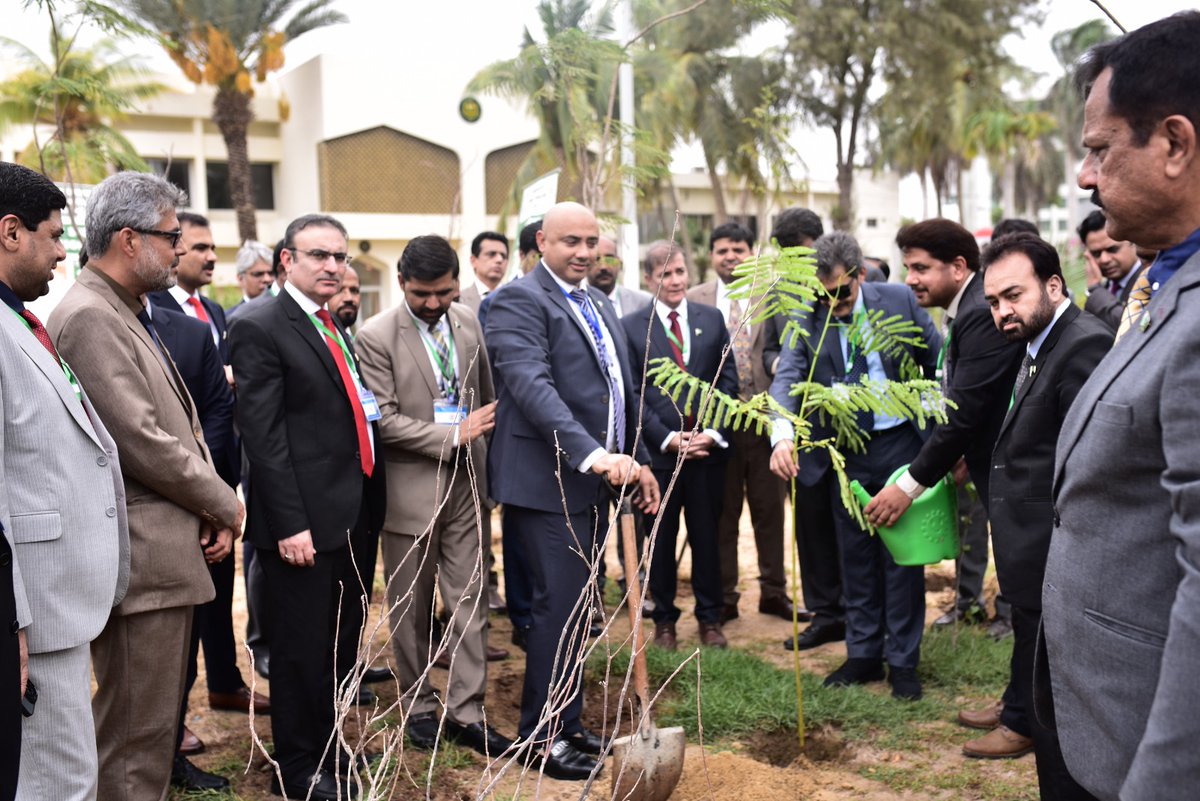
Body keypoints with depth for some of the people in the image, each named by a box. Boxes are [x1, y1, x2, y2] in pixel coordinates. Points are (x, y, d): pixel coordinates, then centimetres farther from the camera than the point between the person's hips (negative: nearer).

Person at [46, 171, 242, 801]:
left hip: (169, 549, 10)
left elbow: (178, 429, 17)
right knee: (136, 733, -1)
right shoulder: (88, 318, -15)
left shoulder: (128, 316, 16)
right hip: (140, 559, -10)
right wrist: (224, 504, -8)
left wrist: (212, 507, 2)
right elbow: (143, 443, -20)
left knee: (155, 720, 18)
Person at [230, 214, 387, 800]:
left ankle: (328, 749, 32)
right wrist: (290, 524, -20)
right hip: (306, 523, -8)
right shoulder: (261, 328, -11)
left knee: (341, 645, 17)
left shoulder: (335, 329, 15)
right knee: (302, 650, 5)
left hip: (355, 518, 8)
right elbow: (261, 433, -16)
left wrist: (372, 507, 12)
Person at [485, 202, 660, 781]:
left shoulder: (598, 304, 17)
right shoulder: (520, 300, -11)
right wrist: (591, 453, -36)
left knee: (576, 605, 13)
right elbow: (532, 384, -25)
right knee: (560, 604, -7)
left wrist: (636, 461, 16)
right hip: (547, 480, -8)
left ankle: (568, 723, 24)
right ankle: (543, 735, 7)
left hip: (593, 478, 8)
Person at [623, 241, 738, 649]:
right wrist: (666, 437, -12)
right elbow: (632, 393, -3)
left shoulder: (712, 319, 7)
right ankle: (664, 620, 21)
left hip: (708, 447, 2)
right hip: (658, 449, -1)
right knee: (661, 539, 8)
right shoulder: (631, 326, 0)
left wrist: (713, 432, -8)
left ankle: (710, 617, 22)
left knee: (706, 536, 9)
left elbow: (728, 380, 5)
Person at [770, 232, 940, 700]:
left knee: (901, 555, 5)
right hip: (844, 453, 2)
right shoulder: (807, 318, -5)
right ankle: (863, 654, 25)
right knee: (855, 557, 12)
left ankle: (903, 661, 16)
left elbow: (939, 363, 0)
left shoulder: (899, 302, -6)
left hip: (900, 444, -2)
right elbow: (786, 378, -16)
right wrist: (782, 435, -34)